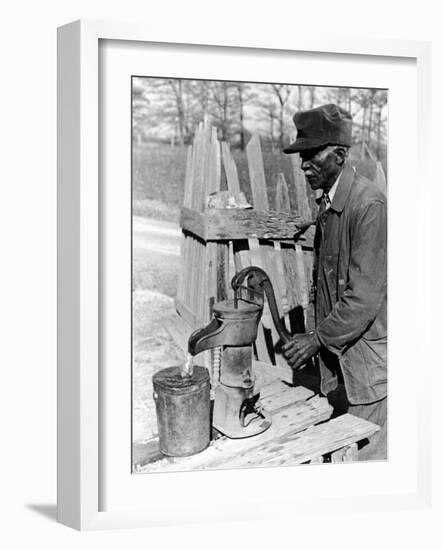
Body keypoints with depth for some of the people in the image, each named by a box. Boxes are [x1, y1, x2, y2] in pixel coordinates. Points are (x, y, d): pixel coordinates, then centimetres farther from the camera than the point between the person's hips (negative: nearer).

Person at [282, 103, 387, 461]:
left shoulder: (369, 205, -20)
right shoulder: (328, 204, 9)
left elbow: (365, 296, -23)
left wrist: (318, 338, -18)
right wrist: (320, 339, 13)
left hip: (368, 355, -8)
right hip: (337, 352, 8)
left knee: (368, 455, 1)